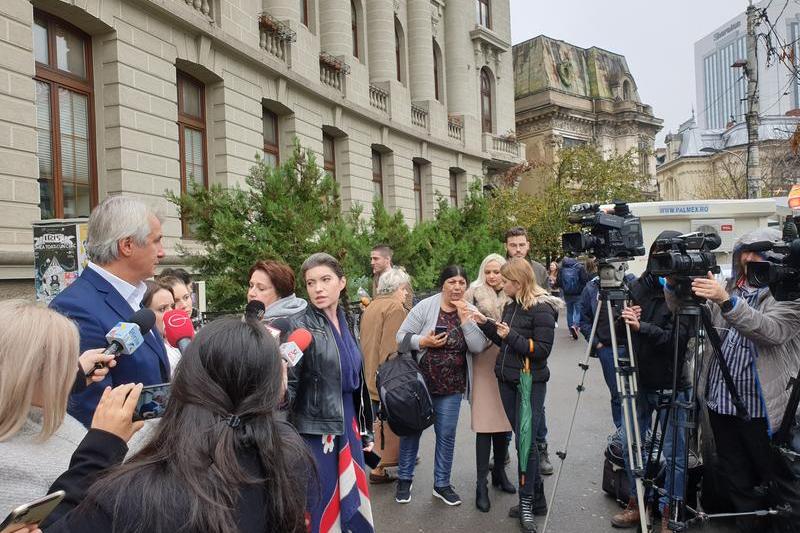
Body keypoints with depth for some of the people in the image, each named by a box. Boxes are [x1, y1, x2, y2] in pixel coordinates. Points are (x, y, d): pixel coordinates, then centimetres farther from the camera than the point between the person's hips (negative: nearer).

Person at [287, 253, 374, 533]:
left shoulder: (346, 321, 6)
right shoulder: (300, 326, -14)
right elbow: (288, 384, -21)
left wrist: (365, 429, 16)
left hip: (348, 424, 6)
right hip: (315, 429, -6)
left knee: (353, 500, 17)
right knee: (323, 506, 7)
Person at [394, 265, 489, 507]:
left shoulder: (470, 312, -1)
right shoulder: (426, 306, -10)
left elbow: (478, 346, -11)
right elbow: (402, 335, -7)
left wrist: (465, 319, -18)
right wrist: (423, 342, -22)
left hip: (451, 387, 2)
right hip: (420, 381, -2)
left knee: (446, 434, 10)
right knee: (412, 429, 11)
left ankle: (442, 484, 28)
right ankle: (404, 479, 31)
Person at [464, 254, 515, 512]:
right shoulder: (474, 293, 1)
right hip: (484, 363, -3)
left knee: (504, 419, 12)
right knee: (484, 422, -3)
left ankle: (499, 472, 30)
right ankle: (481, 483, 6)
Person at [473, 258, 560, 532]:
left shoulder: (542, 309, -14)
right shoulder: (511, 306, 10)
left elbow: (542, 350, -17)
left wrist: (511, 336, -21)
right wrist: (486, 324, 4)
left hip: (531, 383, -7)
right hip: (508, 380, 8)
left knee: (524, 440, -4)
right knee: (524, 440, 13)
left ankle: (527, 502, 13)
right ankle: (536, 499, 25)